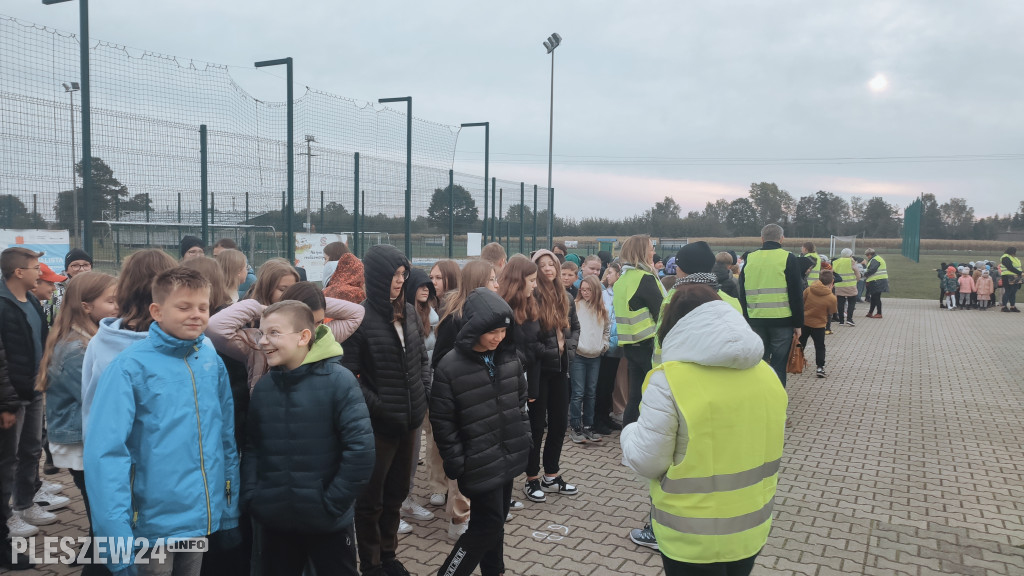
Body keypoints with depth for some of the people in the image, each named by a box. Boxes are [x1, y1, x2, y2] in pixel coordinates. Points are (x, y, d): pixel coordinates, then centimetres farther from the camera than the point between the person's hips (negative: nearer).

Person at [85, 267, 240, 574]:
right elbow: (106, 453, -18)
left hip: (204, 518, 5)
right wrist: (117, 539, -22)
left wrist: (231, 511, 8)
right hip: (153, 523, -4)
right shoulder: (129, 367, -14)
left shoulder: (212, 361, 0)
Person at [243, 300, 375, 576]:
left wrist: (333, 504, -15)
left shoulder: (338, 380, -14)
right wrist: (251, 496, -2)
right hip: (275, 521, 5)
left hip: (327, 523, -4)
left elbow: (361, 448, -18)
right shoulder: (264, 385, 3)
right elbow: (251, 446, 9)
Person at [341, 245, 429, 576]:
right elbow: (347, 375, -17)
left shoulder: (409, 312, 4)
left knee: (396, 493, 20)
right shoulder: (360, 318, -15)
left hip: (410, 419, 6)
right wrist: (377, 407, -18)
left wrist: (426, 393, 2)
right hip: (378, 423, -6)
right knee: (371, 498, 13)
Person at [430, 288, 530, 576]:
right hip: (480, 463, -6)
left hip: (509, 455, 6)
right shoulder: (450, 367, -16)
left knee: (496, 520, 18)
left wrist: (524, 439, 11)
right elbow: (442, 422, -12)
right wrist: (456, 464, -12)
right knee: (488, 525, -2)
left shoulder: (510, 356, 1)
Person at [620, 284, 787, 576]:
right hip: (751, 529, 5)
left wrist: (630, 434, 4)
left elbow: (647, 461, -15)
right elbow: (769, 446, 9)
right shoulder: (767, 375, -1)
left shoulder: (669, 381, -20)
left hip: (693, 537, -5)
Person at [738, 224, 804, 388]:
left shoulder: (749, 259, 6)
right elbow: (796, 295, -5)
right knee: (778, 365, 3)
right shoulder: (788, 259, -5)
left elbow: (742, 294, 10)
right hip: (782, 321, -3)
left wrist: (746, 319, 16)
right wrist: (798, 323, 1)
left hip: (755, 320, 3)